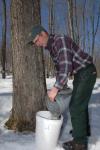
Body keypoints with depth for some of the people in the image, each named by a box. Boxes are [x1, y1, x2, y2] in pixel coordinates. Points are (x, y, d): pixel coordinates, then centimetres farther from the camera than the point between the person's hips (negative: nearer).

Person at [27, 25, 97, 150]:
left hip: (87, 72, -10)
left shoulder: (60, 40, -24)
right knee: (80, 103, 22)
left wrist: (55, 89, -36)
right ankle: (83, 130, 41)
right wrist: (57, 87, 17)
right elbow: (59, 67, 18)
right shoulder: (51, 47, 7)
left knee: (76, 106, -9)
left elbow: (66, 67, -35)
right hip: (79, 74, 10)